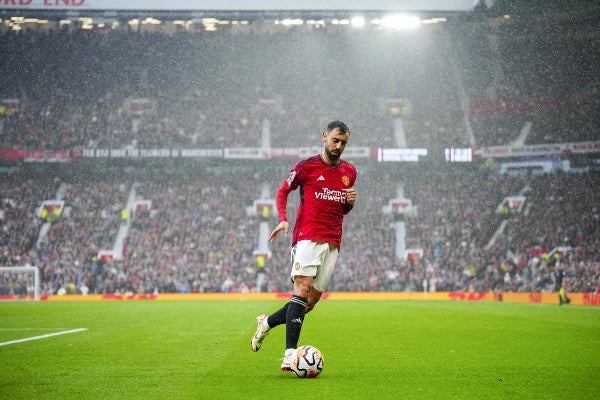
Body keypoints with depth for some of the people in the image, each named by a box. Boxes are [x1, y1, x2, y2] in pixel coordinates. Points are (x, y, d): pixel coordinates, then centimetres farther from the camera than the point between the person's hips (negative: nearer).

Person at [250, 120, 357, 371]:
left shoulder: (349, 172, 16)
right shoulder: (307, 166, 1)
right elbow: (282, 191, 9)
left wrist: (350, 202, 3)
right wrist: (283, 219, -7)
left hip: (332, 243, 5)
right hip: (307, 237, -5)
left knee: (312, 300, 1)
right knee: (303, 289, -19)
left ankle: (267, 323, 23)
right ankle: (290, 353, -24)